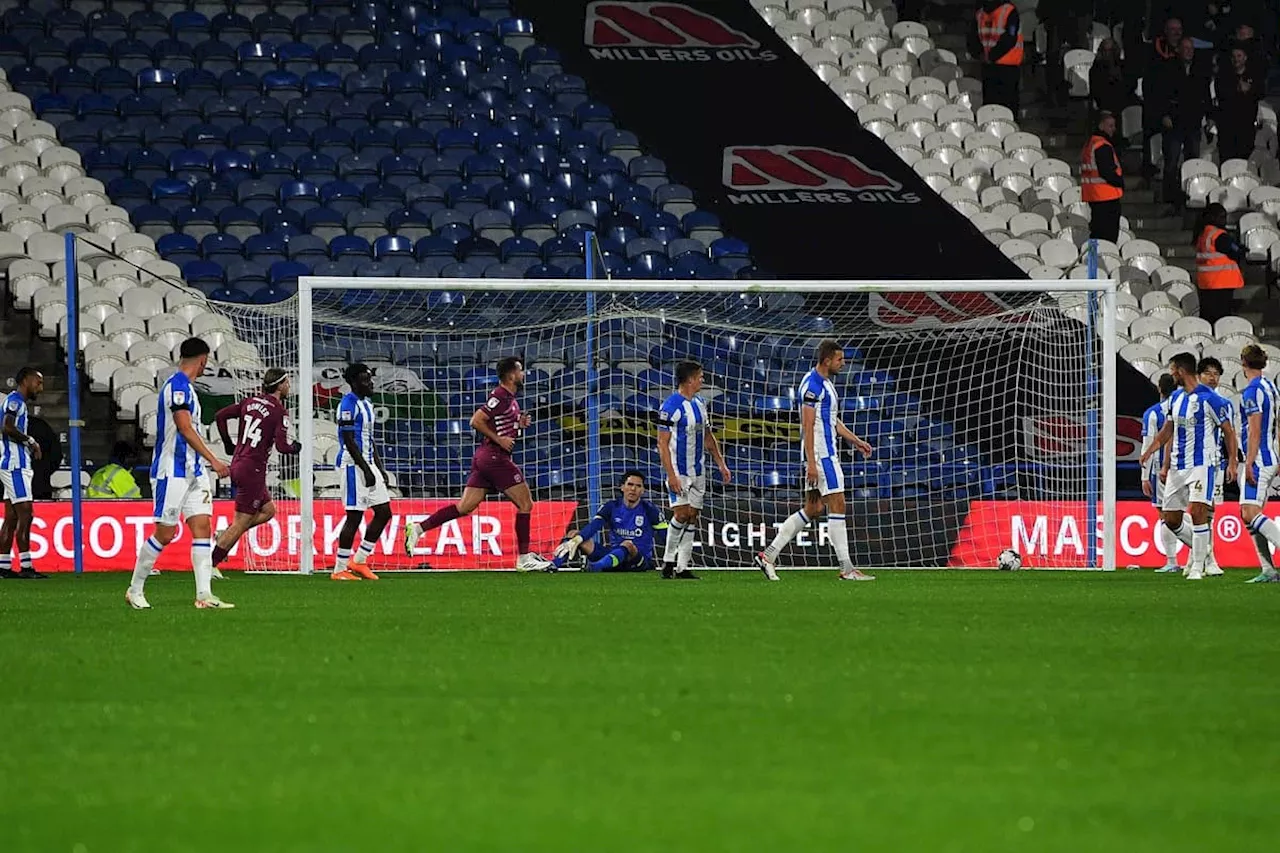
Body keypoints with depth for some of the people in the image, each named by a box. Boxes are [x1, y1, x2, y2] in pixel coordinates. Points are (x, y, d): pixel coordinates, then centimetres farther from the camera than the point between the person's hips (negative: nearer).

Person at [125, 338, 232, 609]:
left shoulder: (185, 387, 16)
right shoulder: (177, 385, -14)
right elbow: (185, 428, -20)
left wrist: (207, 462, 29)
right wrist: (213, 460, -21)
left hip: (193, 472, 9)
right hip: (172, 472, -9)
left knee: (202, 527, -1)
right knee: (164, 534, -4)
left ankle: (204, 594, -6)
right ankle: (135, 590, 9)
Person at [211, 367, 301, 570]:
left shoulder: (250, 402, 10)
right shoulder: (279, 412, -11)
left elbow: (220, 416, 11)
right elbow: (282, 446, -18)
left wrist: (228, 444, 20)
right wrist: (295, 447, 4)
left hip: (237, 464, 8)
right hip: (253, 470, -8)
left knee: (268, 510, 20)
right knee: (241, 522, -2)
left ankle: (224, 536, 12)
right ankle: (210, 565, -3)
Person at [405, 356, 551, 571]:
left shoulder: (509, 398, 16)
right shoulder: (500, 397, -14)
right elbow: (476, 421, -19)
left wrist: (519, 423, 11)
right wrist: (499, 439, -17)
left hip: (483, 457, 10)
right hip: (494, 458, -10)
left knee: (465, 507, 7)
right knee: (525, 503, -3)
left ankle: (418, 527, 3)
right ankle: (524, 558, 0)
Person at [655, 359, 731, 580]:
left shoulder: (699, 404, 12)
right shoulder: (671, 407, -13)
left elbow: (708, 436, 23)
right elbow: (663, 443, -15)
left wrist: (721, 464, 18)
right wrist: (671, 475, -21)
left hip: (698, 471, 8)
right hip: (679, 472, -8)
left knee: (692, 517, 4)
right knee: (682, 514, -16)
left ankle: (682, 568, 6)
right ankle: (668, 561, -5)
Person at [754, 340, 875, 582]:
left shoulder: (825, 383, 17)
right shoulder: (812, 385, -15)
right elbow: (808, 426, -19)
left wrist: (855, 441, 24)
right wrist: (811, 463, -22)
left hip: (827, 451, 10)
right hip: (820, 453, -10)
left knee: (813, 508, 11)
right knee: (837, 506, -8)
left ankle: (769, 555, 12)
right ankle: (846, 568, -6)